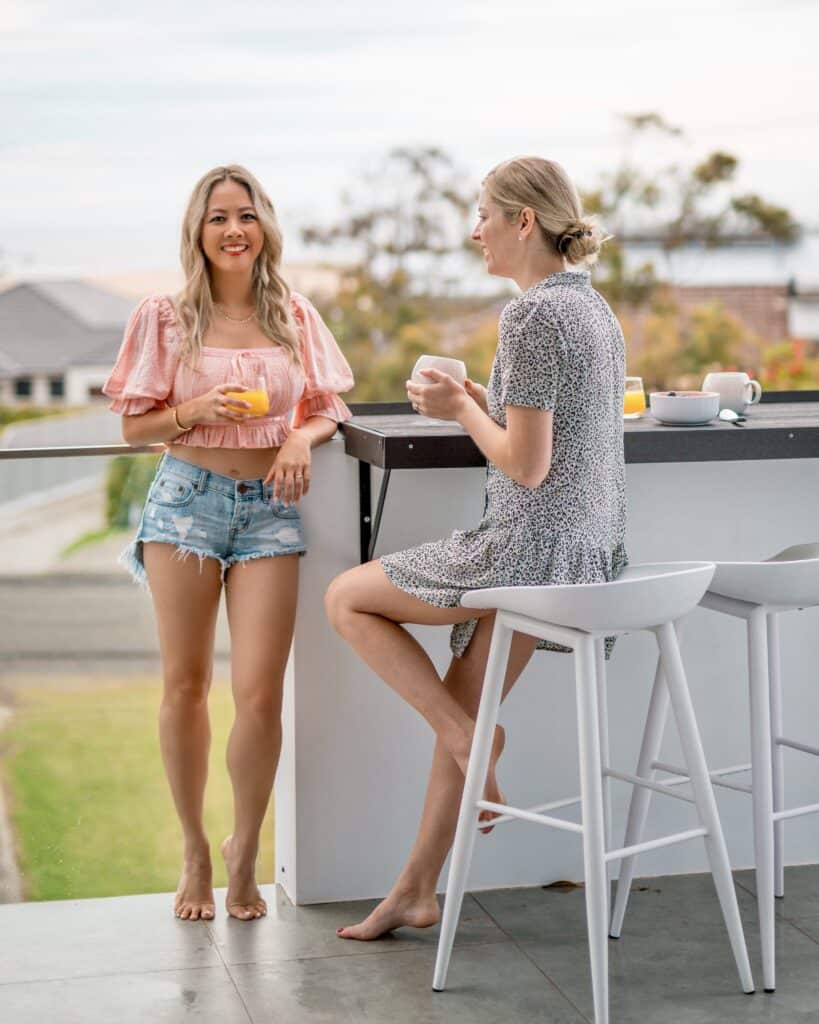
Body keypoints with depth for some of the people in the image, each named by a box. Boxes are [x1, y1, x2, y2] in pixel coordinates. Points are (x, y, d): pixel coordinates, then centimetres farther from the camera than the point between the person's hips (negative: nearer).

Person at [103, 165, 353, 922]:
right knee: (185, 686, 6)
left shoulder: (294, 316, 7)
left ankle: (244, 851, 15)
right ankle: (194, 853, 23)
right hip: (187, 497, -1)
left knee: (260, 693, -6)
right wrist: (198, 412, -15)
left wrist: (303, 436, -9)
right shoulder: (165, 319, 1)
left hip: (270, 505, 1)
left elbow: (330, 405, 13)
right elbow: (134, 425, 2)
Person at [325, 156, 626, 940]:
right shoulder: (594, 307, 12)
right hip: (589, 551, 10)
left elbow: (526, 465, -20)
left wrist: (460, 409, -5)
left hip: (534, 548, -10)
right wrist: (481, 400, 11)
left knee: (346, 598, 5)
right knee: (459, 707, 17)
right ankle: (416, 890, 23)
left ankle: (466, 736, 4)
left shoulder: (533, 315, -18)